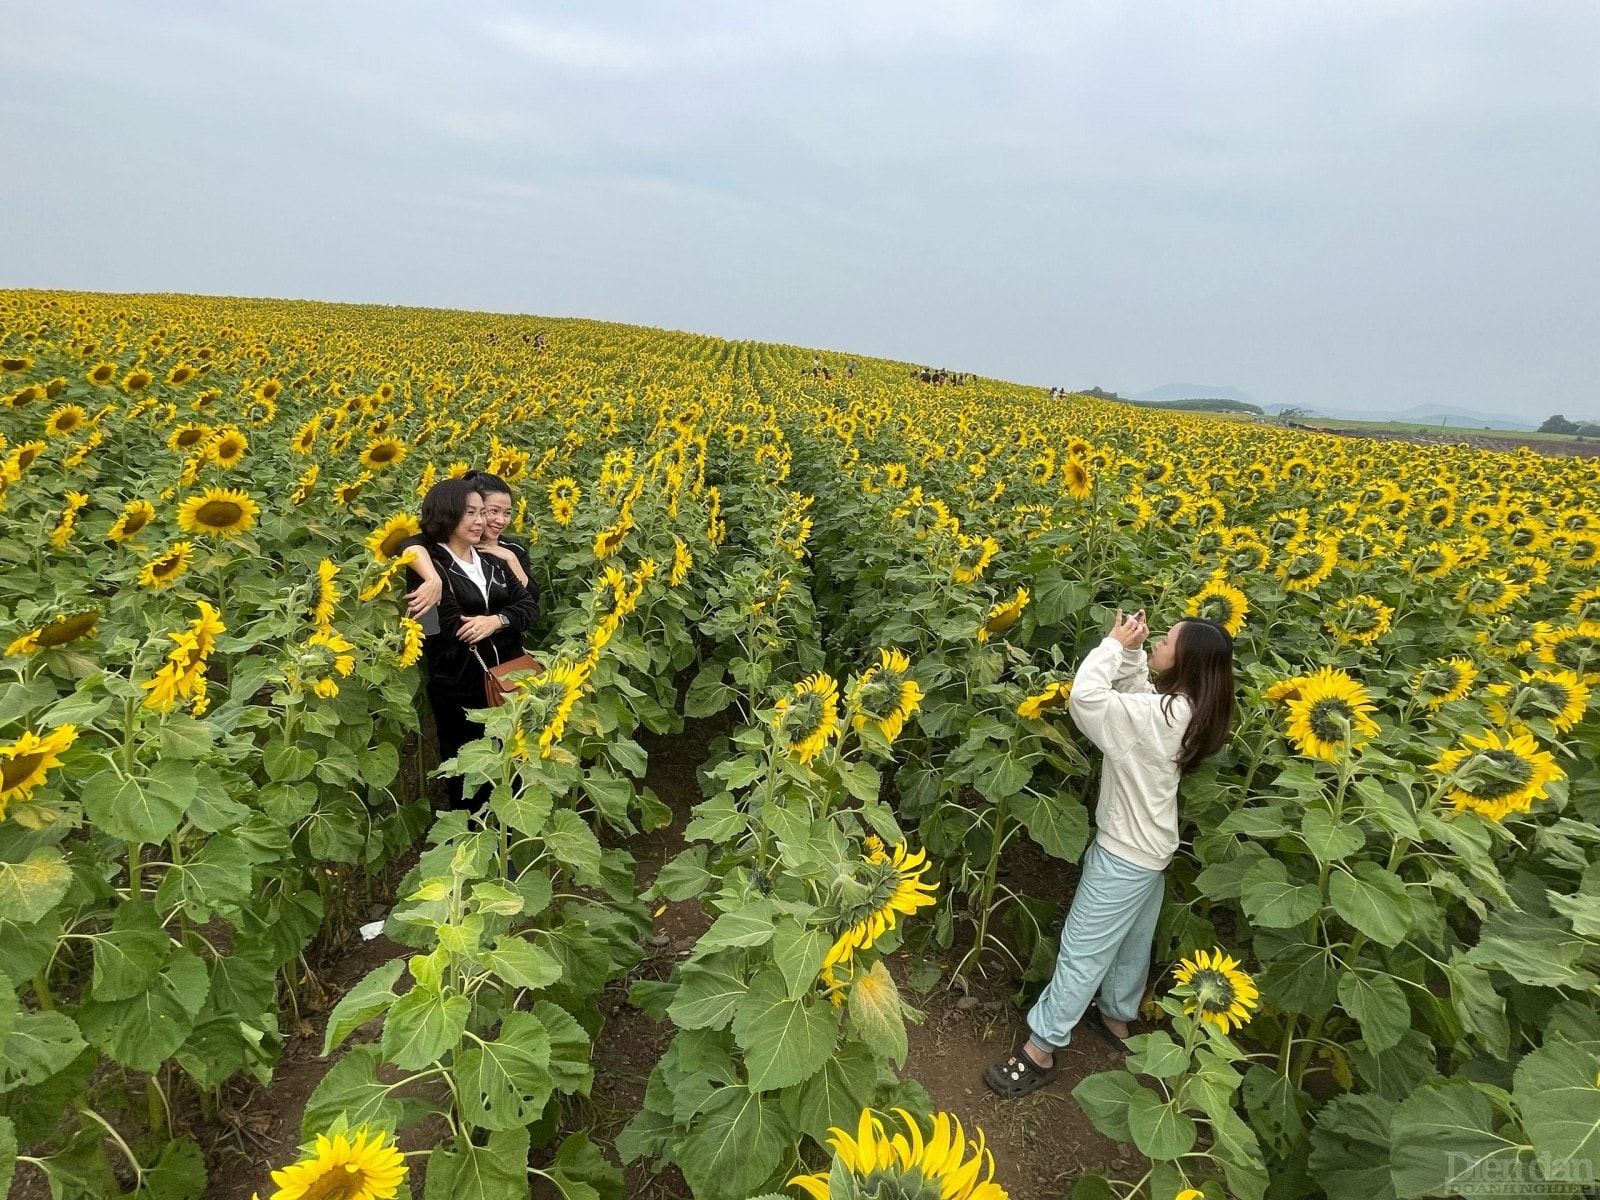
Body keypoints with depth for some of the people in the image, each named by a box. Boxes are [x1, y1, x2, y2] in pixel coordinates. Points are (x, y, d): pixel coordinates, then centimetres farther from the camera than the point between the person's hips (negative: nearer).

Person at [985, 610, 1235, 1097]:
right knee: (1132, 942, 25)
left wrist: (1114, 644, -26)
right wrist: (1130, 652, -5)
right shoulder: (1183, 707, -3)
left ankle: (1040, 1049, 13)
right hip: (1150, 845, 9)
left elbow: (1086, 696, -40)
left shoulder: (1158, 715, -31)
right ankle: (1117, 1017, 45)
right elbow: (1136, 690, 11)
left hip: (1125, 853, -9)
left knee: (1082, 950, 1)